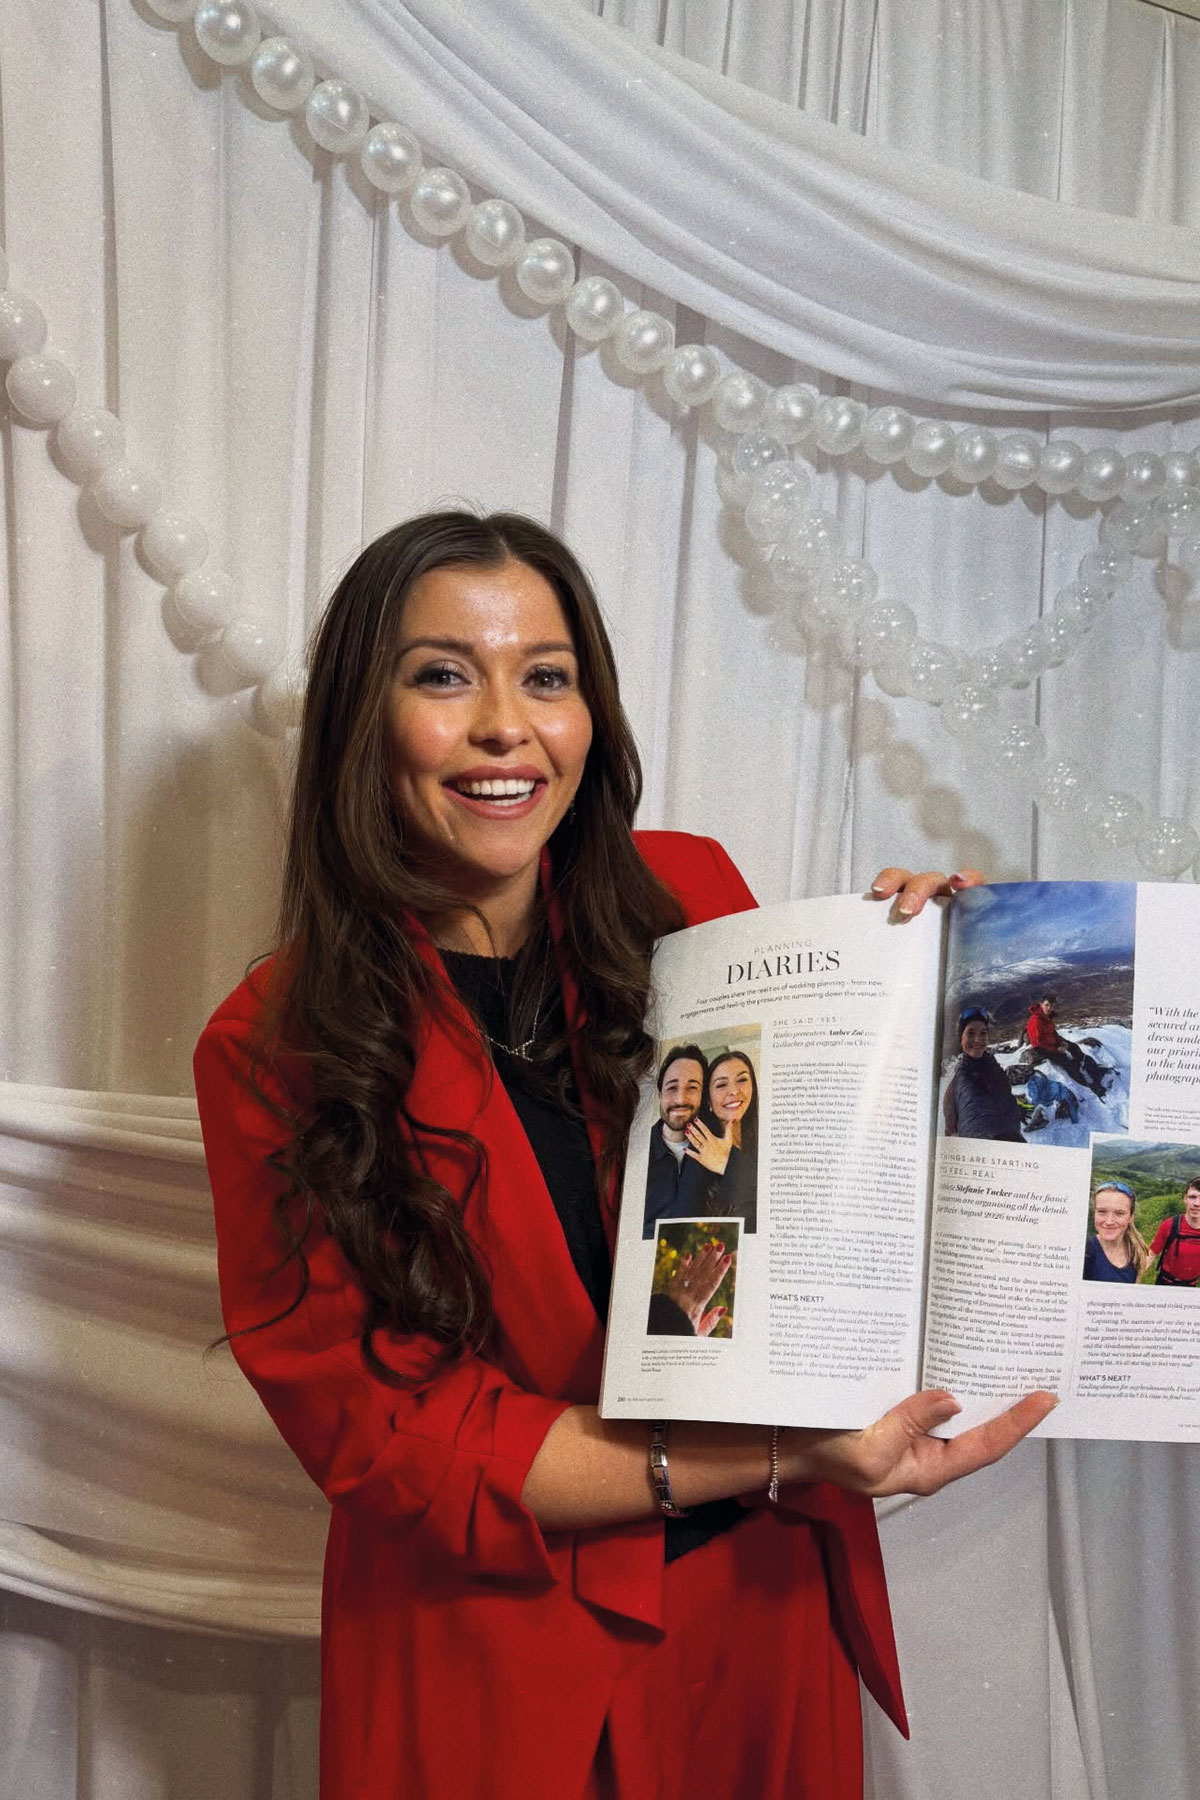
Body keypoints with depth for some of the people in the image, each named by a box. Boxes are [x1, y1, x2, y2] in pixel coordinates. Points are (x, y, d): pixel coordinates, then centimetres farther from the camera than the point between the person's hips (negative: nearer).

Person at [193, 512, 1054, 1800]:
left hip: (762, 1601, 3)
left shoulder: (685, 901, -8)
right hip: (493, 1657, -3)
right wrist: (774, 1464, -24)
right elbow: (385, 1426, -16)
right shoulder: (273, 1053, -15)